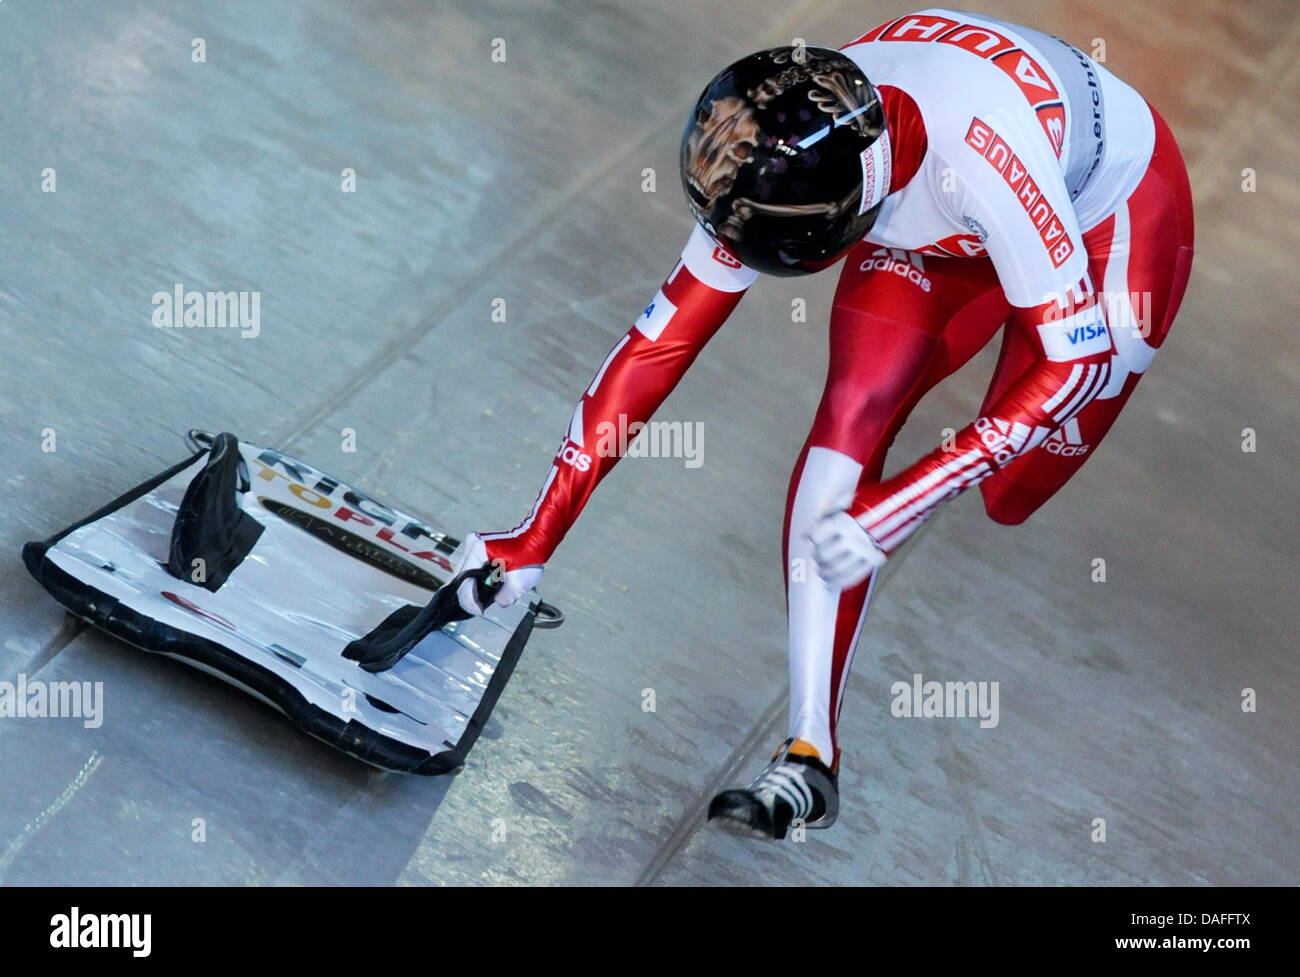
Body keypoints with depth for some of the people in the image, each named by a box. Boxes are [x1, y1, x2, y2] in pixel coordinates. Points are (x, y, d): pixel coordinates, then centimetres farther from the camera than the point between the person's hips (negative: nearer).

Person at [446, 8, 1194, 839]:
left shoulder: (981, 151, -44)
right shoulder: (780, 160, -27)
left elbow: (1075, 359, -36)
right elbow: (663, 339, -20)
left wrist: (899, 507, -39)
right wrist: (536, 539, -20)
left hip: (1118, 209, -3)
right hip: (942, 232, 4)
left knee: (1010, 498, -12)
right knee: (849, 422, -17)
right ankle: (809, 757, -12)